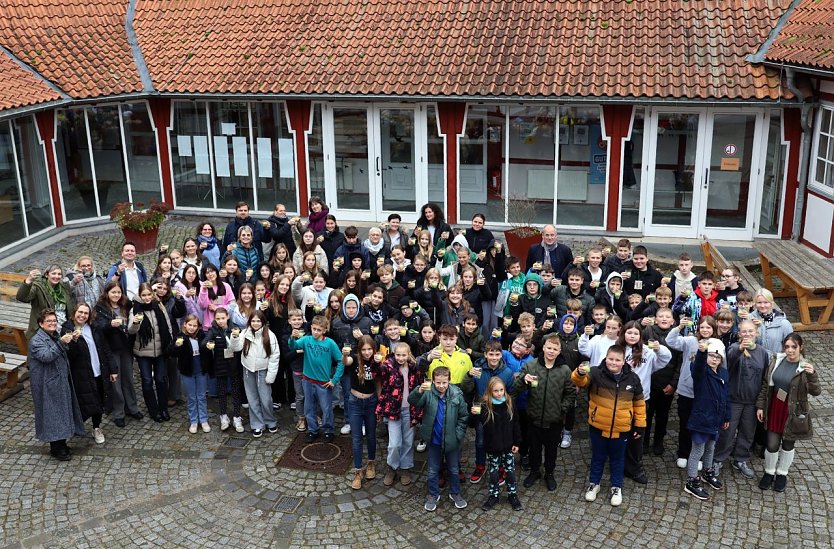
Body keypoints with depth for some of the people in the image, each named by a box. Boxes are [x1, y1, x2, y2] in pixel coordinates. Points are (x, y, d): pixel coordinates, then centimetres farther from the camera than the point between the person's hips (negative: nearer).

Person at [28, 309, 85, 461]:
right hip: (48, 386, -8)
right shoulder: (36, 340, -12)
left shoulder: (55, 337, 14)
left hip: (61, 382, 8)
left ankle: (61, 444, 23)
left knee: (62, 412, 12)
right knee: (53, 414, -3)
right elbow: (46, 356, -30)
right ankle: (56, 449, 5)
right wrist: (61, 343, -35)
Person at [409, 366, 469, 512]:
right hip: (434, 440, 0)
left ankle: (455, 493, 39)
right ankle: (433, 495, 34)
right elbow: (412, 401, -33)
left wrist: (458, 434, -8)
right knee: (433, 470, 15)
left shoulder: (457, 394, -13)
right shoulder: (428, 393, -16)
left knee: (454, 469, 18)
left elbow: (463, 416, -3)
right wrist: (419, 391, -53)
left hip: (452, 440, 0)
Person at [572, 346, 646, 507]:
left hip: (621, 428, 1)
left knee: (617, 459, 18)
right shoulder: (596, 373, -13)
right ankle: (594, 483, 37)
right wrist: (580, 373, -53)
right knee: (598, 457, 18)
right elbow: (579, 381, -29)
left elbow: (639, 403, 5)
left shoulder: (632, 378, -5)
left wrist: (640, 424, 6)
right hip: (598, 426, -1)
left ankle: (616, 487, 36)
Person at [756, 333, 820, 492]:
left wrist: (812, 375, -34)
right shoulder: (776, 362, -2)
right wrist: (760, 406, 5)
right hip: (775, 409, 2)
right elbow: (766, 385, 6)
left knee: (788, 444, 13)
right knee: (772, 444, 5)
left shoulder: (805, 367, -11)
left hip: (794, 412, -2)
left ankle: (782, 474, 35)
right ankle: (769, 473, 29)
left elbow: (816, 392, -17)